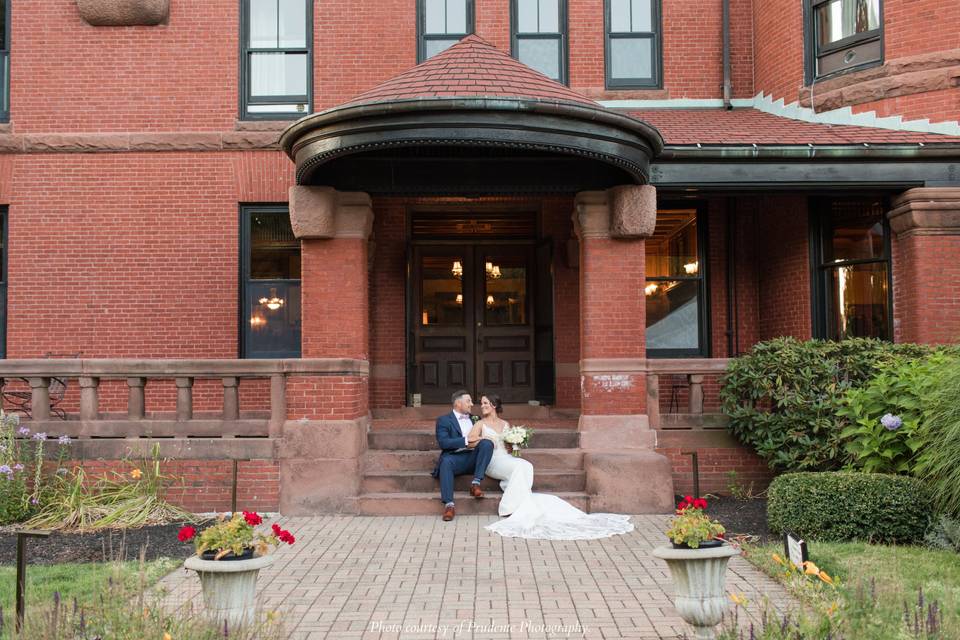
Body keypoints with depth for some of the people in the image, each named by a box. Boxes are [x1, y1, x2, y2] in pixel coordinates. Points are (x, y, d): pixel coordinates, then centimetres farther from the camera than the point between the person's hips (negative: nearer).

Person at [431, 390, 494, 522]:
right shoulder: (444, 420, 8)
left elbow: (481, 437, 23)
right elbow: (443, 442, -7)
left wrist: (476, 442, -2)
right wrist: (466, 441, -15)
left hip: (473, 458, 3)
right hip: (455, 458, -3)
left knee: (487, 443, -25)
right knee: (446, 461, -37)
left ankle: (476, 483, -25)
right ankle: (449, 504, -41)